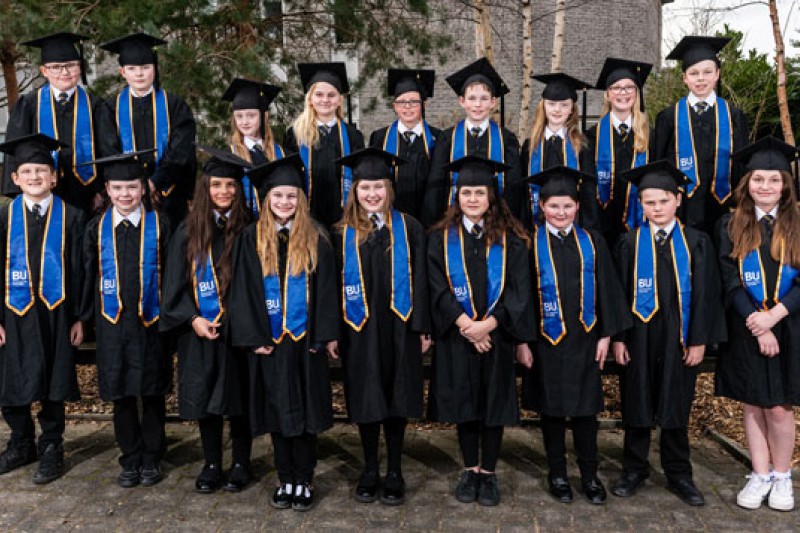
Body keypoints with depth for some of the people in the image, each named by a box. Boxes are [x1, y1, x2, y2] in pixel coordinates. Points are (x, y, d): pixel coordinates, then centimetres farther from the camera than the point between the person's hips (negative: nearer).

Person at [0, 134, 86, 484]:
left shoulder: (71, 217, -1)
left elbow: (78, 271, 0)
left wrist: (79, 318, -3)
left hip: (56, 312, -2)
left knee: (54, 383, 7)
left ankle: (51, 448, 23)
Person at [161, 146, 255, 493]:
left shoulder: (249, 229, -1)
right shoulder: (189, 231, 3)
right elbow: (175, 283, 2)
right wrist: (193, 318, -10)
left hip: (238, 329, -1)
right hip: (200, 329, 2)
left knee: (239, 397, 7)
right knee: (206, 399, 8)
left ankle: (240, 464, 22)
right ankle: (211, 464, 24)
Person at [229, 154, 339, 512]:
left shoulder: (315, 239, 1)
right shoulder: (253, 238, 3)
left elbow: (326, 288, -1)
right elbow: (243, 291, 0)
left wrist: (325, 334, -7)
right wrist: (253, 337, -7)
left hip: (305, 341, -1)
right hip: (268, 341, 1)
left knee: (305, 412, 6)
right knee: (277, 413, 10)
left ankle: (304, 482, 19)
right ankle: (285, 480, 23)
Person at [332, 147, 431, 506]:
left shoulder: (408, 228, 2)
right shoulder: (343, 234, 4)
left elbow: (420, 281, 1)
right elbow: (335, 285, 4)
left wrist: (422, 327, -4)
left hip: (398, 329, 0)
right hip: (360, 331, 1)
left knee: (396, 398, 7)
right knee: (366, 399, 8)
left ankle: (394, 473, 21)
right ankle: (369, 471, 24)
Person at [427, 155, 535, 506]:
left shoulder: (509, 239, 1)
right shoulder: (442, 238, 2)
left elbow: (518, 290, -4)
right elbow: (438, 288, -5)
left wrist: (488, 324, -15)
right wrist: (465, 324, -15)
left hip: (496, 336, 0)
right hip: (456, 336, 1)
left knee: (494, 403, 6)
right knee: (463, 402, 8)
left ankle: (488, 474, 21)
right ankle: (470, 471, 24)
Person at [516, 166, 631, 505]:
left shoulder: (591, 243, 4)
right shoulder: (530, 245, -3)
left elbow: (607, 290, 6)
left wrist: (605, 335, 1)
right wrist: (522, 341, -7)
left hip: (584, 340, 2)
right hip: (546, 340, -1)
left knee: (585, 407, 8)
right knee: (552, 408, 9)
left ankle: (589, 474, 23)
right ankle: (557, 474, 23)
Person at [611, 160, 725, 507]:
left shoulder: (696, 243, 2)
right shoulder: (629, 244, 2)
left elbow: (705, 294, 0)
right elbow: (618, 294, 1)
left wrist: (699, 341, -5)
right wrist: (618, 338, -5)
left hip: (678, 338, 0)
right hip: (639, 336, 0)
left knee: (676, 407, 10)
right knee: (637, 404, 9)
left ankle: (678, 475, 25)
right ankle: (634, 470, 23)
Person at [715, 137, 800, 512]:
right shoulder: (730, 227, 2)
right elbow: (730, 281, -3)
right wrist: (755, 323, -12)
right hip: (745, 330, 1)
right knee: (753, 405, 7)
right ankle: (760, 476, 20)